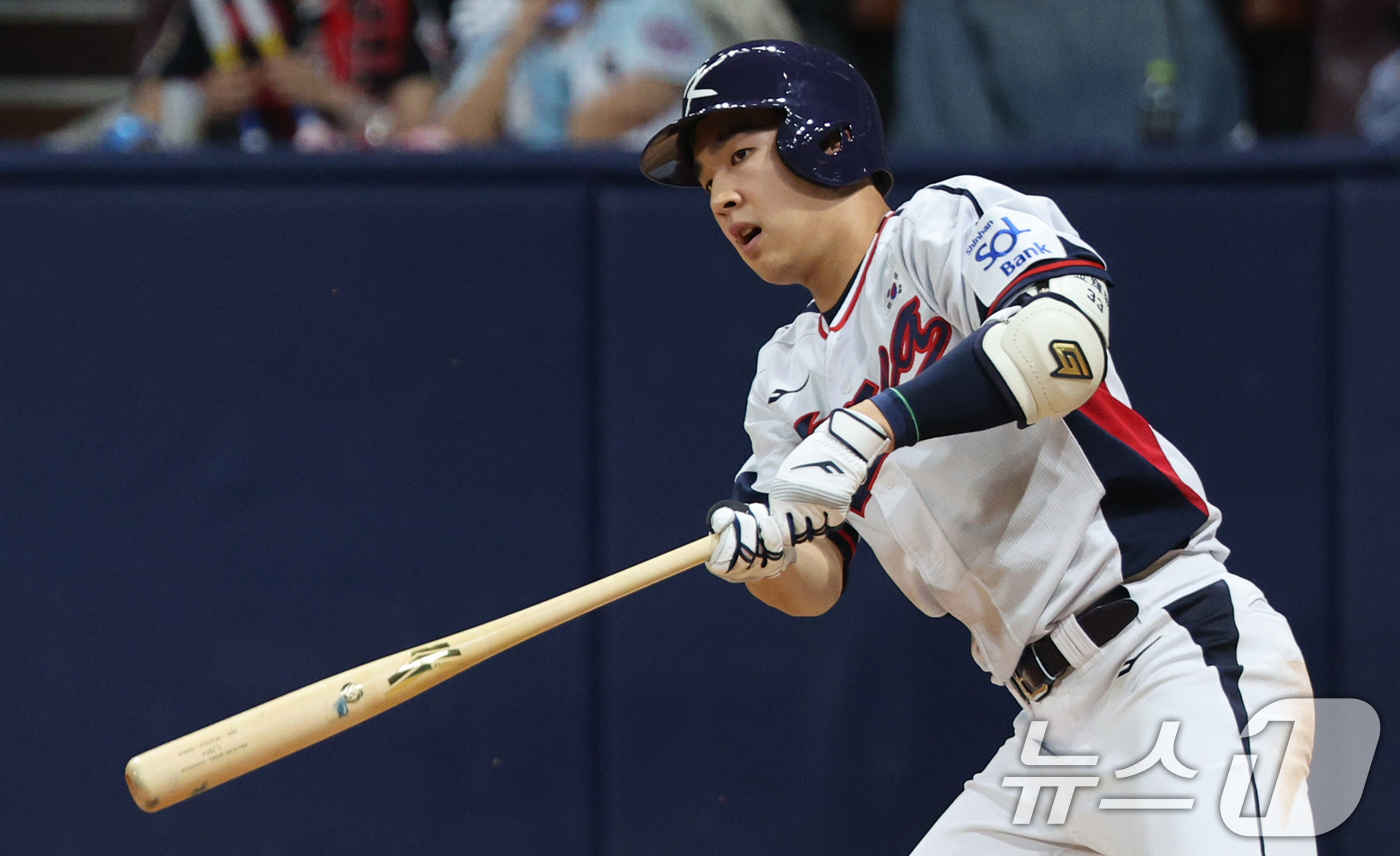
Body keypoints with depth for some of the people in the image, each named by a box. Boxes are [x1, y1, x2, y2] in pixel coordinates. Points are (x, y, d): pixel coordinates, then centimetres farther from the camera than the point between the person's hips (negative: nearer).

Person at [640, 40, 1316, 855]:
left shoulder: (949, 221, -3)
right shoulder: (792, 377, 20)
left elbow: (1068, 339, -24)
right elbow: (816, 582, 11)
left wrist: (876, 423, -29)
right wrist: (754, 551, -11)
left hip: (1182, 657, -9)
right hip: (1059, 722, 9)